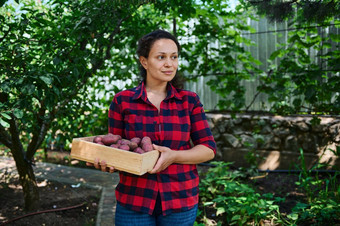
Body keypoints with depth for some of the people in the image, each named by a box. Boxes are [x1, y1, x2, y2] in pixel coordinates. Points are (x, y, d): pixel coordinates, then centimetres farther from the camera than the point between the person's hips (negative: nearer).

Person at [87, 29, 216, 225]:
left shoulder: (190, 101, 0)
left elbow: (209, 148, -1)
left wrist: (174, 156, -17)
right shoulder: (123, 101, -1)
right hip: (134, 200, 0)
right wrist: (107, 162, -17)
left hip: (180, 200, 1)